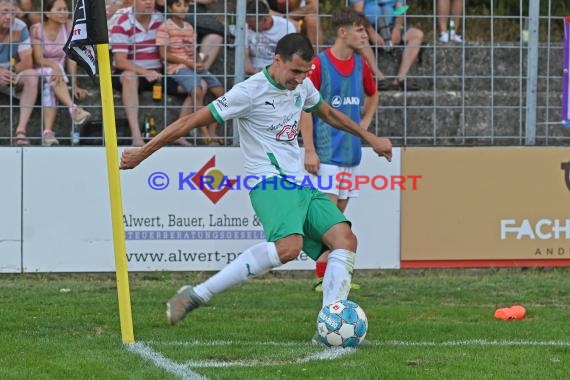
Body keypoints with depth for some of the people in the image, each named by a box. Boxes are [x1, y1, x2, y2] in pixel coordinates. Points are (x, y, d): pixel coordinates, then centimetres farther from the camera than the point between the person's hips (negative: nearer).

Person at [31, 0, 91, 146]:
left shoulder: (69, 27, 0)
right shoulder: (36, 29, -6)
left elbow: (71, 57, -3)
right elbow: (38, 59, -12)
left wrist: (74, 85, -11)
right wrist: (53, 65, -33)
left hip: (57, 74, 2)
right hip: (38, 73, -2)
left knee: (50, 88, -31)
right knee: (51, 72, -34)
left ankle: (48, 132, -42)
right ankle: (73, 109, -48)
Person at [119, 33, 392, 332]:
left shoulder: (302, 86, 11)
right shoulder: (250, 92, -12)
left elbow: (328, 114, 34)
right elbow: (192, 121, -9)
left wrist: (369, 137, 37)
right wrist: (142, 153, -7)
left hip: (300, 184, 8)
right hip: (269, 183, -8)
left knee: (345, 240, -11)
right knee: (289, 246, -33)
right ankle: (196, 295, -27)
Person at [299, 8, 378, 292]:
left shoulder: (360, 64, 9)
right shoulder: (319, 64, -11)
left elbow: (372, 95, 30)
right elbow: (304, 106, -11)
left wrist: (364, 123, 15)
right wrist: (309, 150, -15)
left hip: (351, 151, 7)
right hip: (326, 151, -7)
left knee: (340, 212, 9)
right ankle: (323, 277, -9)